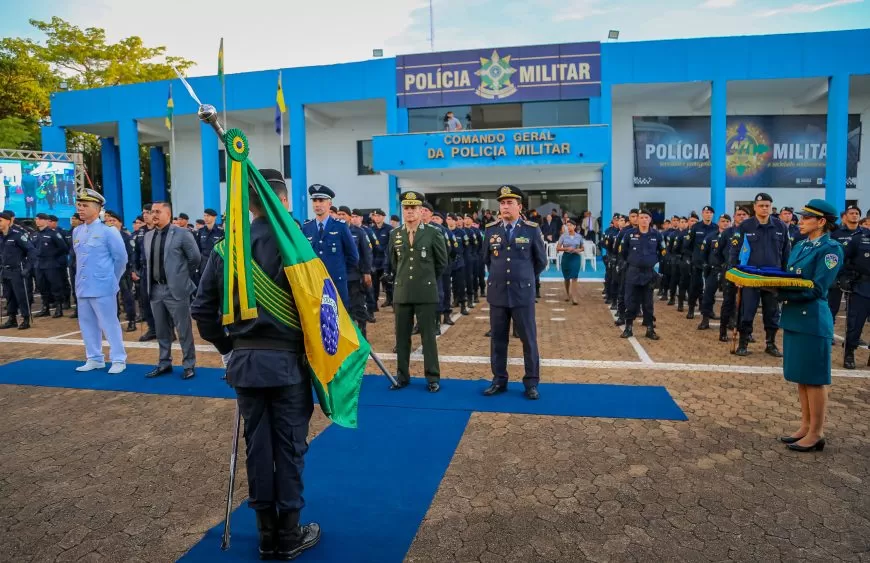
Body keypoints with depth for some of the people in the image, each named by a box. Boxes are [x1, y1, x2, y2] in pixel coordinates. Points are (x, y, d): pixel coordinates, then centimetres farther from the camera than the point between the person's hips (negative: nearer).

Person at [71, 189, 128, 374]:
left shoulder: (108, 230, -9)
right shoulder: (77, 231, 11)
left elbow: (121, 258, -6)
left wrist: (111, 279, 2)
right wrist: (82, 279, 17)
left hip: (102, 287, -7)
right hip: (82, 287, 7)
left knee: (109, 324, -2)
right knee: (87, 324, 12)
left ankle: (118, 360, 7)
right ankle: (95, 359, 24)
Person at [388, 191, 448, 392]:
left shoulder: (433, 233, -4)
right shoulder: (394, 234, 6)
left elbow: (442, 262, 6)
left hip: (425, 293, -3)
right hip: (401, 292, 3)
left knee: (428, 335, 3)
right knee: (402, 336, 8)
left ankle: (433, 378, 11)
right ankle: (402, 376, 20)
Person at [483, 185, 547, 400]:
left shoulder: (532, 230, -4)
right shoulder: (490, 230, 3)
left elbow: (541, 261, 7)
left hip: (523, 293, -2)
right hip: (497, 293, 2)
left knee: (529, 340, 4)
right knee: (498, 339, 8)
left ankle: (531, 383, 15)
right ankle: (499, 380, 20)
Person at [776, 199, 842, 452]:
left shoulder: (831, 249, -13)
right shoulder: (801, 246, 11)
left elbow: (816, 289, -19)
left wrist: (779, 291, -24)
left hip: (813, 321, -8)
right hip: (794, 318, 8)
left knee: (814, 378, 2)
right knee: (800, 375, 15)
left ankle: (816, 433, 13)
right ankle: (805, 426, 27)